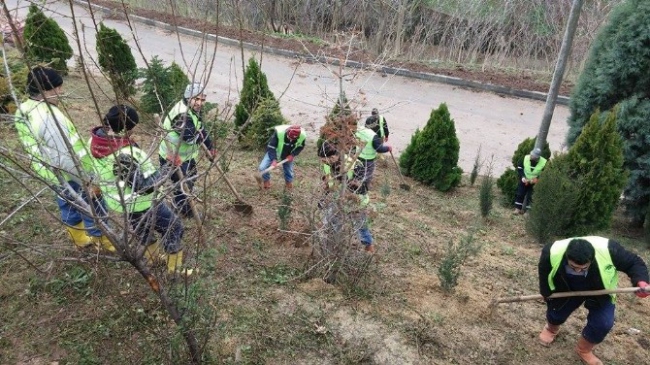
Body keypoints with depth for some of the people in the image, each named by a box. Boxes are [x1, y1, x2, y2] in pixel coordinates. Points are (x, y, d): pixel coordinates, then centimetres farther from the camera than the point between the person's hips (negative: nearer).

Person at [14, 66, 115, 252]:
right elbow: (69, 155, -30)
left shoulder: (23, 111, -2)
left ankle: (81, 239, 46)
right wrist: (87, 181, -22)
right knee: (93, 207, 11)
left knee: (68, 205, 26)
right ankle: (104, 243, 29)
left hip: (51, 174, 9)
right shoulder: (49, 117, -32)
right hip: (70, 175, -9)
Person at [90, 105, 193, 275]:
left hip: (120, 200, 9)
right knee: (173, 228, 13)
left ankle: (153, 257, 55)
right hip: (141, 203, -8)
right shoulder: (124, 155, -40)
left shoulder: (96, 140, -14)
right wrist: (163, 172, -19)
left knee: (142, 229, 33)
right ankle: (175, 268, 28)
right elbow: (143, 187, -32)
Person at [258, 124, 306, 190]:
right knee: (262, 167, -11)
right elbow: (271, 146, -27)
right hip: (274, 153, -2)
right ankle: (266, 181, 19)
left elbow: (300, 147, -6)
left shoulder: (303, 136, -29)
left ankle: (289, 182, 47)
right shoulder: (279, 132, -38)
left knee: (289, 170, 13)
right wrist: (274, 159, -32)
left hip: (288, 156, 2)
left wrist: (292, 155, -18)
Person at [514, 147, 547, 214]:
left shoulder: (544, 163, -21)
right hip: (524, 180, 2)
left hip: (535, 182, -2)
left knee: (531, 196, -2)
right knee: (520, 194, 2)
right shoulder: (525, 158, -15)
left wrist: (537, 179, -25)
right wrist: (522, 177, -14)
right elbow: (519, 168, -2)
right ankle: (518, 208, 12)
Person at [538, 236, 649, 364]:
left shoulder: (608, 250, -41)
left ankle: (583, 350, 19)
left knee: (602, 323, -12)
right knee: (555, 313, 10)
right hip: (567, 290, 0)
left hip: (599, 291, 0)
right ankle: (551, 329, 52)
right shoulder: (552, 253, -38)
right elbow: (545, 275, -13)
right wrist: (547, 294, -2)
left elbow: (634, 262, -21)